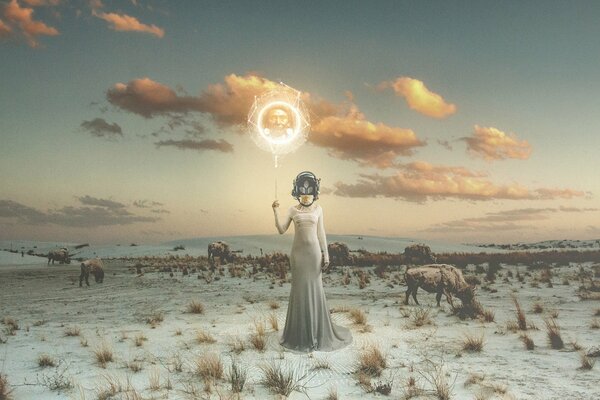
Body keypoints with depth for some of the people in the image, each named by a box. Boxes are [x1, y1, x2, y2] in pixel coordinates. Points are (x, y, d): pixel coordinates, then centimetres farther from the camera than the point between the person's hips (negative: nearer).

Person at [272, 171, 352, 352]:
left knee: (314, 289, 3)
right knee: (299, 289, 3)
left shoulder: (318, 209, 5)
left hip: (313, 251, 0)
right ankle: (300, 334, 15)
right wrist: (275, 211, -12)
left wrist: (326, 254, 2)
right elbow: (282, 230, -1)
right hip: (298, 252, 0)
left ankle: (317, 332, 15)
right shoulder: (293, 210, 4)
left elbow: (321, 233, 6)